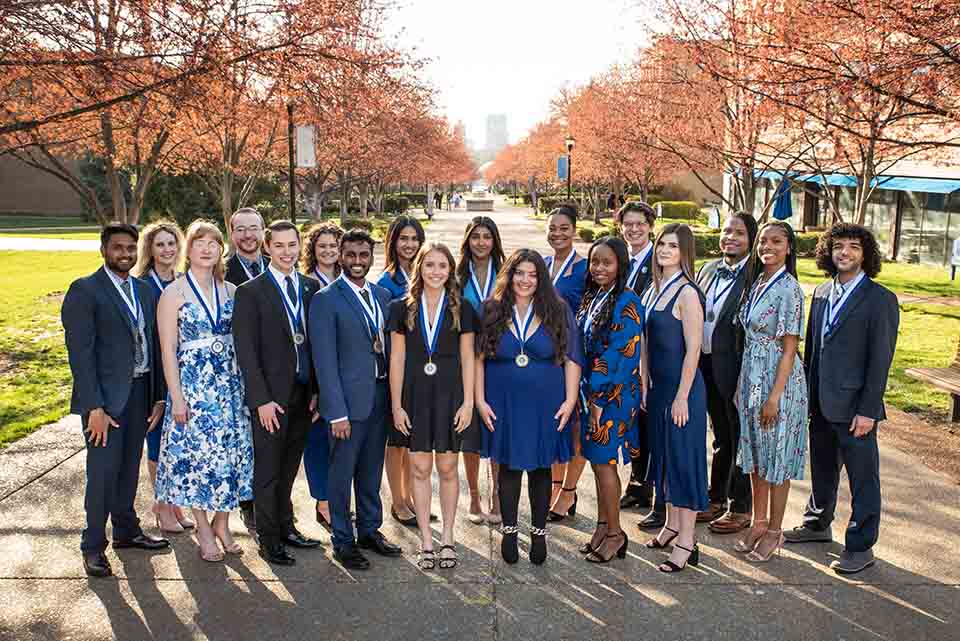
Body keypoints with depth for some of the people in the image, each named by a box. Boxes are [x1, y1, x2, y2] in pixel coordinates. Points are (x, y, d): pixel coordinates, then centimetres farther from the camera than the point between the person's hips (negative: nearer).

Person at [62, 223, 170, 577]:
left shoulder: (145, 291, 11)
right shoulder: (84, 290, -7)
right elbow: (80, 352, -12)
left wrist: (159, 396, 8)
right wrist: (94, 407, -17)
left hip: (140, 392, 6)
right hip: (105, 395, -6)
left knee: (130, 467, 16)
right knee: (103, 470, -2)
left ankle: (127, 530, 31)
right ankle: (93, 545, 13)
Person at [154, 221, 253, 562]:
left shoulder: (230, 291, 6)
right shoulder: (174, 293, -6)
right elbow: (168, 349, -8)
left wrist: (246, 383, 4)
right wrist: (177, 398, -11)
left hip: (230, 383, 4)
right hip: (192, 383, -4)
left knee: (231, 452, 7)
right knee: (196, 455, 3)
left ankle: (222, 524, 25)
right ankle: (204, 529, 20)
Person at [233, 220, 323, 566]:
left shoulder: (312, 287, 8)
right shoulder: (250, 292, -6)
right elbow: (245, 350, -9)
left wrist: (317, 390, 5)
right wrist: (262, 399, -14)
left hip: (304, 393, 4)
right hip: (270, 395, -4)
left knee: (289, 467, 16)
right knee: (268, 470, 5)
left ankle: (286, 527, 31)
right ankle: (269, 539, 17)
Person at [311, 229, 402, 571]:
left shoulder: (383, 295, 10)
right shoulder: (326, 300, -9)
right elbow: (325, 360, -13)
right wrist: (337, 412, -17)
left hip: (381, 397, 6)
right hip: (348, 400, -6)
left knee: (372, 469, 18)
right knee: (342, 472, 7)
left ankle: (370, 530, 33)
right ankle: (343, 541, 21)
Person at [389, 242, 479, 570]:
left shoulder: (462, 309, 2)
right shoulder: (402, 308, 3)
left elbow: (467, 358, 2)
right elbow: (397, 360, 2)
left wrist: (468, 401, -5)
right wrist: (397, 405, -2)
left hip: (449, 394, 0)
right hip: (415, 395, 1)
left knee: (447, 468, 6)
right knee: (420, 468, 5)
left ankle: (447, 539, 20)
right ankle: (426, 541, 16)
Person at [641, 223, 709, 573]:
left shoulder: (687, 293, -15)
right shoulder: (654, 288, 9)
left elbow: (693, 349, -17)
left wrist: (682, 397, -18)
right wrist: (644, 384, 12)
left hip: (682, 388, -8)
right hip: (658, 386, 8)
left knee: (684, 458, -1)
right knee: (663, 454, 17)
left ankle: (686, 544, 9)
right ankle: (672, 525, 34)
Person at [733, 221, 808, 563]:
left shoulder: (788, 289, -15)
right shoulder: (755, 283, 8)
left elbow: (789, 348, -16)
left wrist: (774, 396, -17)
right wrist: (741, 385, 11)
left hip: (779, 380, -8)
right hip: (750, 377, 8)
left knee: (777, 457, 5)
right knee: (755, 455, 15)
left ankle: (774, 531, 19)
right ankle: (758, 523, 29)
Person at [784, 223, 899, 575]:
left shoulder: (880, 299, -10)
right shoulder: (822, 293, 10)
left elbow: (880, 359, -13)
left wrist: (867, 410, -16)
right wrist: (808, 394, 10)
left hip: (854, 406, -6)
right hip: (820, 403, 6)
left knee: (863, 478, 6)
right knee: (822, 469, 21)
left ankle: (860, 547, 18)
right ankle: (817, 524, 40)